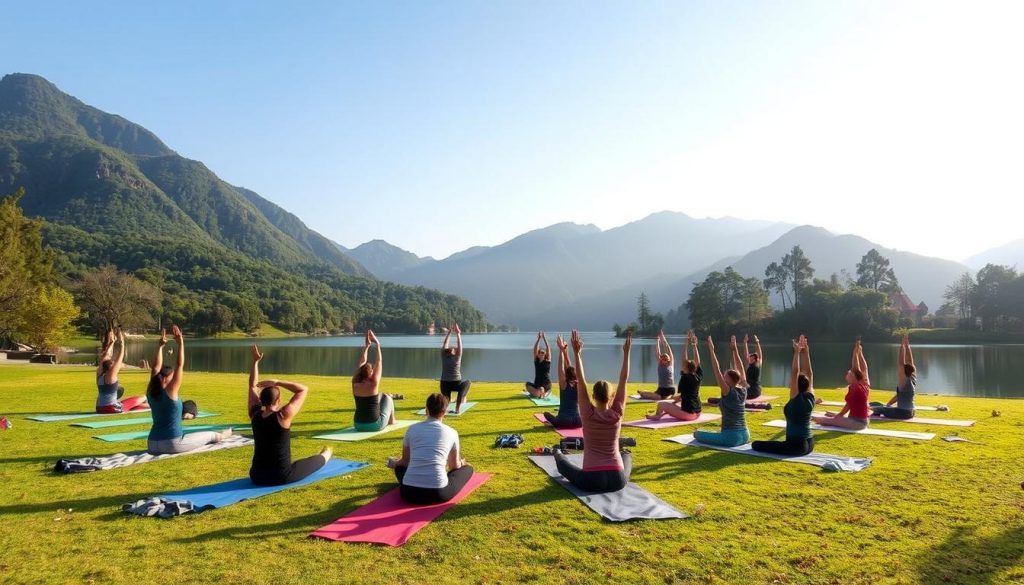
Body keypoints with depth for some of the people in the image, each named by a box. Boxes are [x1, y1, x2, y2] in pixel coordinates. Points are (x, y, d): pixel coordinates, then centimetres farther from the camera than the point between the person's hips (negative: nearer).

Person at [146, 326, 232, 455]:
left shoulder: (151, 393, 2)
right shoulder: (170, 392, -15)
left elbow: (156, 368, 10)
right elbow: (180, 365, -16)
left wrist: (160, 346, 12)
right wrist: (180, 342, -13)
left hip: (152, 445, 7)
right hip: (171, 444, -6)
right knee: (210, 435, 16)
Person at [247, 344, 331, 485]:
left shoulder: (255, 415, -3)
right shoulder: (283, 416, -17)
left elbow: (253, 386, 9)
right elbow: (303, 389, -10)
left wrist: (255, 361, 8)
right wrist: (277, 382, -12)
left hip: (257, 476, 5)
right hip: (281, 476, -4)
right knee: (314, 460, 23)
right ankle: (324, 457, 57)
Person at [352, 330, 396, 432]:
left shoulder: (355, 384, -3)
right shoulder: (373, 384, -14)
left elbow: (361, 363, 8)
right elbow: (379, 362, -5)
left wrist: (367, 346, 13)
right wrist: (377, 344, 2)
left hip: (358, 425, 4)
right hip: (375, 426, -4)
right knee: (387, 398, 23)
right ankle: (391, 421, 40)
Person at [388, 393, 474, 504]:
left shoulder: (412, 429, 10)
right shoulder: (451, 432, 6)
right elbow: (455, 466, 21)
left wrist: (395, 463, 50)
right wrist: (461, 463, 47)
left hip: (409, 492, 3)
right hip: (438, 493, -3)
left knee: (400, 466, 35)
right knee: (467, 469, 25)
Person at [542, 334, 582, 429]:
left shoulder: (564, 385, -5)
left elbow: (561, 368, -4)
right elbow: (571, 369, 11)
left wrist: (561, 350, -2)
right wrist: (566, 352, 13)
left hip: (563, 421, -2)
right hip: (578, 422, 2)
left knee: (546, 414, 25)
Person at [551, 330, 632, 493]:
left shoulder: (588, 415, -7)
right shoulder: (617, 414, -4)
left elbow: (581, 382, -5)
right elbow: (623, 381, 2)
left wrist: (577, 353, -6)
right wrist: (626, 352, 6)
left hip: (592, 481, -2)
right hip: (617, 481, 2)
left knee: (560, 460, 25)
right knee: (627, 455, 36)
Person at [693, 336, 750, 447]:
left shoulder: (728, 392, -13)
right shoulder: (743, 391, 3)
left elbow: (717, 370, -16)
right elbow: (740, 370, 12)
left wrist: (711, 351, -13)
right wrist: (734, 350, 14)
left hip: (731, 437, -8)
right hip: (744, 436, 8)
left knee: (697, 434, 5)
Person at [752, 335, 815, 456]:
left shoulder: (796, 400, -16)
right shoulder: (810, 398, 1)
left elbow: (795, 373, -21)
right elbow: (809, 374, 4)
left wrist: (797, 352, -19)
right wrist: (805, 352, -1)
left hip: (796, 445, -8)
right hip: (809, 444, 8)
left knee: (756, 444, -6)